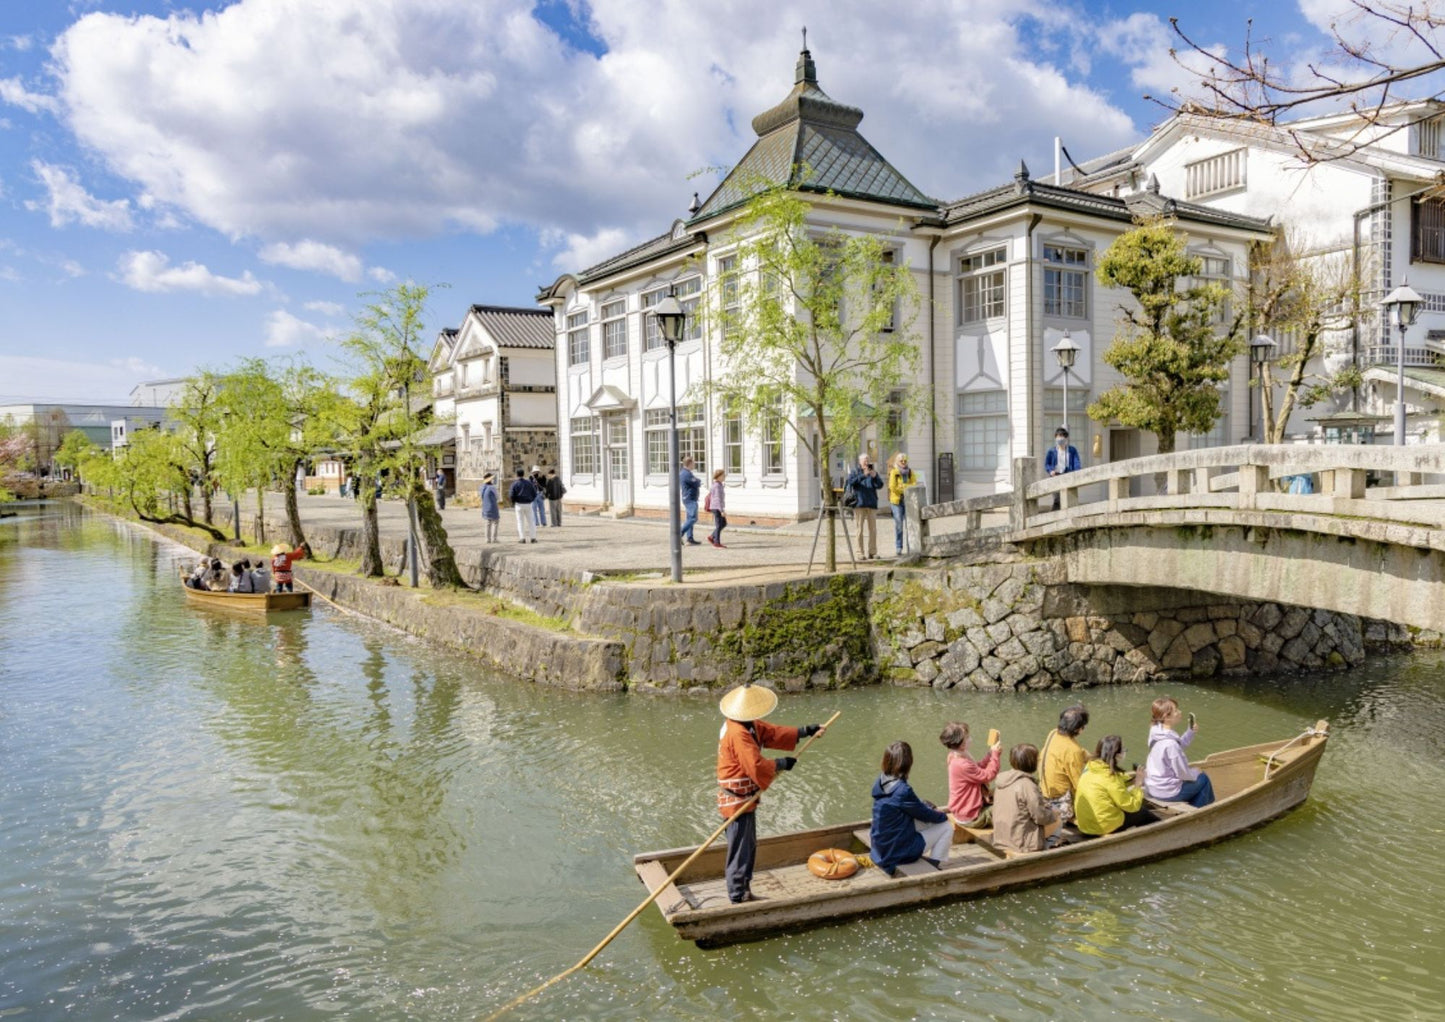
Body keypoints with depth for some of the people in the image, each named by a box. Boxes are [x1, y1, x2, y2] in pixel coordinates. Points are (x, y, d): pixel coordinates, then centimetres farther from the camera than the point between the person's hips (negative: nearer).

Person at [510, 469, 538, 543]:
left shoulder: (515, 483, -5)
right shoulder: (529, 482, 2)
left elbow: (512, 495, -11)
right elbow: (534, 493, 3)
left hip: (519, 504, -2)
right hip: (528, 504, 2)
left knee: (520, 522, 5)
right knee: (531, 521, 9)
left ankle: (522, 538, 2)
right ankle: (533, 538, 7)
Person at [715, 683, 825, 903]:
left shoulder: (750, 726, 5)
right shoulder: (739, 733, -27)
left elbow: (772, 732, 10)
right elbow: (756, 765, -29)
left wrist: (804, 731, 5)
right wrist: (781, 764, -14)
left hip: (745, 799, 10)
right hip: (737, 800, -10)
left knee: (749, 847, 21)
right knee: (740, 850, 0)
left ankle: (745, 892, 33)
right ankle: (738, 899, 11)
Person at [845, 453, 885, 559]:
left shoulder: (873, 472, 14)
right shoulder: (855, 472, 7)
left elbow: (880, 485, 2)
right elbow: (851, 482, -13)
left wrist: (875, 477, -15)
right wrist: (863, 475, -22)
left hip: (872, 504, 3)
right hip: (859, 504, -3)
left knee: (873, 529, 4)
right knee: (860, 529, -3)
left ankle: (872, 552, 10)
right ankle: (860, 553, 1)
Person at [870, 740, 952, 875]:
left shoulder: (880, 782, -3)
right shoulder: (903, 791, -28)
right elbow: (926, 814, -10)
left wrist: (928, 807, 3)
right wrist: (944, 816, 8)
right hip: (897, 851, -8)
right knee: (947, 827, 4)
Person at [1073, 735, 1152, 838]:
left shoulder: (1089, 766, -2)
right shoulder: (1110, 777, -23)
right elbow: (1132, 805, -14)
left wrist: (1133, 778, 4)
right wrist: (1137, 786, -2)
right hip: (1104, 828, -7)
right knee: (1142, 813, 14)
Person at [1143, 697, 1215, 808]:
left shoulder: (1157, 731, -4)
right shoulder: (1170, 743, -31)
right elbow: (1183, 773, -20)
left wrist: (1190, 732, -1)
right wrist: (1196, 773, 0)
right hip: (1166, 792, -8)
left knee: (1194, 775, 29)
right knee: (1203, 779, 13)